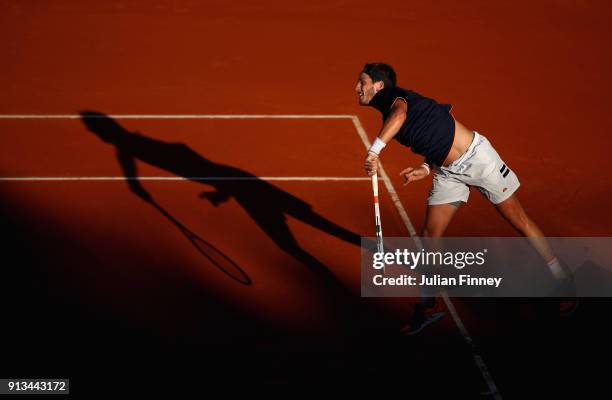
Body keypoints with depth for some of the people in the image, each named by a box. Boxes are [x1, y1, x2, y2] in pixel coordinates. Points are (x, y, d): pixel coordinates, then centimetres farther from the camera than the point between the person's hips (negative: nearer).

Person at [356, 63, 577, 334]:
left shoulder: (397, 96, -16)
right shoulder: (389, 116, 10)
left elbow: (399, 115, -43)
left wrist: (374, 150, -49)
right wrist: (426, 170, -2)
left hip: (476, 156, -8)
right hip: (448, 172, 8)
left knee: (520, 222, 3)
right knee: (430, 237, 2)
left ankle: (564, 283, 16)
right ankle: (427, 307, 14)